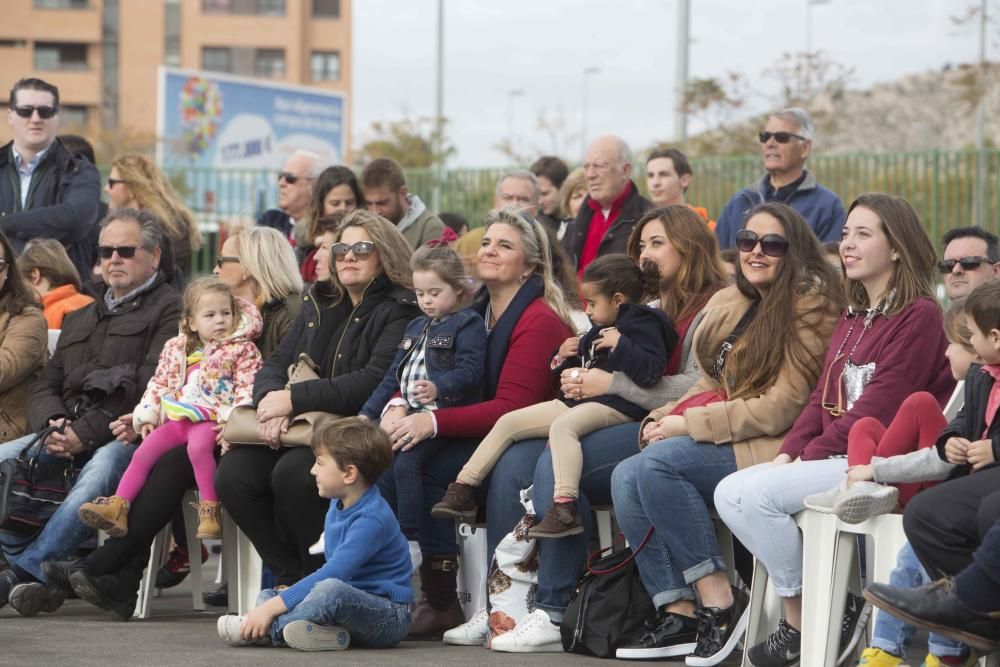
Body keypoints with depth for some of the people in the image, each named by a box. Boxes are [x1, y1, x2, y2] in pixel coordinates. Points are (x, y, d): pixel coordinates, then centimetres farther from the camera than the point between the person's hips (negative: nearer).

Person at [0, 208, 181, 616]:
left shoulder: (169, 309, 4)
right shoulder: (79, 319, 30)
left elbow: (150, 388, -9)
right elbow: (44, 387, 22)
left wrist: (85, 434, -15)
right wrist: (52, 425, -4)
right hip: (67, 436, 7)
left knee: (100, 472, -39)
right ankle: (44, 577, -26)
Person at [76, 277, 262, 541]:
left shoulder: (242, 350, 5)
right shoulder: (176, 349, 19)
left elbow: (247, 390, -4)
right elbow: (159, 384, 22)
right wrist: (146, 416, 9)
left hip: (211, 419, -6)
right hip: (176, 417, 6)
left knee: (198, 445, -36)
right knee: (144, 452, -11)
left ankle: (210, 510, -32)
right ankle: (118, 506, -12)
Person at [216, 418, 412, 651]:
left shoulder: (372, 519, -22)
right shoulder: (337, 506, 10)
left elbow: (332, 574, -29)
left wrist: (272, 608, -30)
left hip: (390, 618, -10)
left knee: (332, 590, -39)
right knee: (267, 596, 6)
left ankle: (267, 631, -23)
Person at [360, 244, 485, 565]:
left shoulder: (468, 324, 0)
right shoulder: (416, 327, 26)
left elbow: (469, 370, -14)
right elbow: (393, 376, 28)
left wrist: (438, 388, -32)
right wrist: (368, 413, 19)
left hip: (443, 413, -9)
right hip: (405, 411, 9)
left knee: (406, 461, -29)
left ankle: (410, 543, -26)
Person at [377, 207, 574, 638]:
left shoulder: (539, 322, -11)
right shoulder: (474, 312, 15)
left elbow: (512, 409, -19)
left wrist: (434, 423, -26)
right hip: (475, 438, 7)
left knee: (420, 463, -29)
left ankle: (441, 602, -21)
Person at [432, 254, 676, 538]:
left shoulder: (643, 326, -7)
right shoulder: (599, 331, 21)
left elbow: (651, 372, -24)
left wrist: (620, 344, -24)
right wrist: (565, 357, 14)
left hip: (616, 407, -10)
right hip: (580, 399, 10)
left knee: (563, 426, -39)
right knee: (508, 422, 4)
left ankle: (565, 508, -47)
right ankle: (462, 491, 6)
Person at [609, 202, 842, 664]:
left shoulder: (809, 307, -10)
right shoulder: (729, 304, 16)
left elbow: (782, 409, -16)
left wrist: (689, 424, -14)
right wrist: (664, 419, -2)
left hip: (774, 448, -8)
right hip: (720, 447, 8)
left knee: (658, 463, -27)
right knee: (626, 478, -14)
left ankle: (718, 601, -21)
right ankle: (678, 613, -16)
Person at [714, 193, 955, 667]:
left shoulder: (919, 316, -10)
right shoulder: (853, 317, 20)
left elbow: (879, 407, -17)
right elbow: (823, 397, 15)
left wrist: (813, 453, -15)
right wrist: (789, 451, -1)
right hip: (830, 457, 9)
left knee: (754, 494, -22)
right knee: (730, 493, -8)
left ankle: (801, 619, -9)